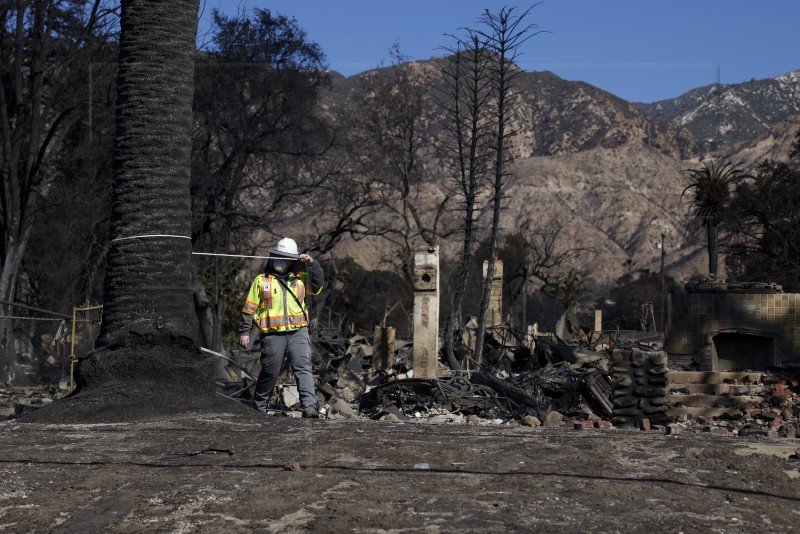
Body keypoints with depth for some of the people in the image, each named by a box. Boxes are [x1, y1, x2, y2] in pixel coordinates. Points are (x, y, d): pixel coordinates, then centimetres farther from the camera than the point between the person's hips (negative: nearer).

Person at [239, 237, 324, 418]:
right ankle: (258, 408, 24)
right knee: (269, 372, 6)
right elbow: (249, 308, 9)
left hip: (298, 333, 1)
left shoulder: (300, 278, 14)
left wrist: (312, 264, -8)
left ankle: (309, 406, -19)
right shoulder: (261, 280, 8)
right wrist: (244, 332, 4)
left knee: (303, 368, -13)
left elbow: (317, 285, 1)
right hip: (272, 334, -1)